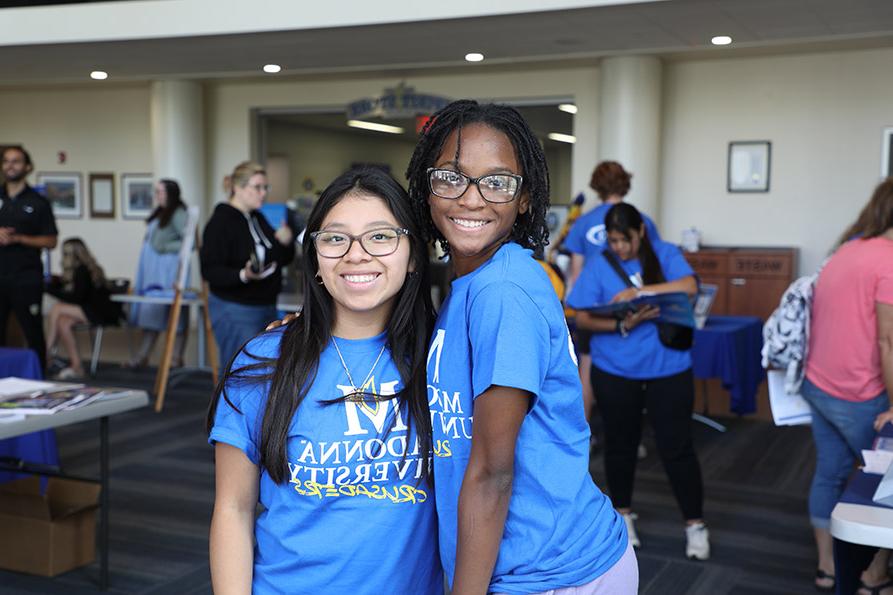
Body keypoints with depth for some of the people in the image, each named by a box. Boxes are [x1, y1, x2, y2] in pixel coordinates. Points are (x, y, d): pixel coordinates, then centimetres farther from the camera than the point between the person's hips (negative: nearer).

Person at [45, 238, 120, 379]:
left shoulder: (82, 270, -12)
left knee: (56, 309, -11)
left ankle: (48, 350, 0)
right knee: (63, 322, -6)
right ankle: (76, 366, -7)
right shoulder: (80, 269, 14)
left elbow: (77, 298, -17)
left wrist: (51, 289, -9)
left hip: (104, 313, -9)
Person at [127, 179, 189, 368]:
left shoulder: (178, 214, -10)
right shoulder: (160, 213, 17)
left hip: (168, 269, -9)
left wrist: (165, 248, -15)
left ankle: (176, 358, 2)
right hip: (152, 270, 9)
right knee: (150, 312, 9)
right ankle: (142, 357, 11)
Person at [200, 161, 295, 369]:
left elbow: (283, 259, 20)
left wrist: (286, 243, -2)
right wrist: (243, 275, -33)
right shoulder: (220, 221, -12)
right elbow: (210, 271, -17)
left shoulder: (258, 219, 13)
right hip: (235, 312, -8)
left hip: (266, 308, 8)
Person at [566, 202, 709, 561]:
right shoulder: (598, 265, -2)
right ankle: (623, 514, 33)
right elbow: (583, 319, -6)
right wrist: (623, 325, -23)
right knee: (620, 445, 14)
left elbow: (689, 286, -19)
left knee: (676, 447, 2)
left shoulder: (666, 254, -1)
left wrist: (641, 290, -29)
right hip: (614, 372, 1)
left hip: (669, 369, -1)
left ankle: (695, 524, 17)